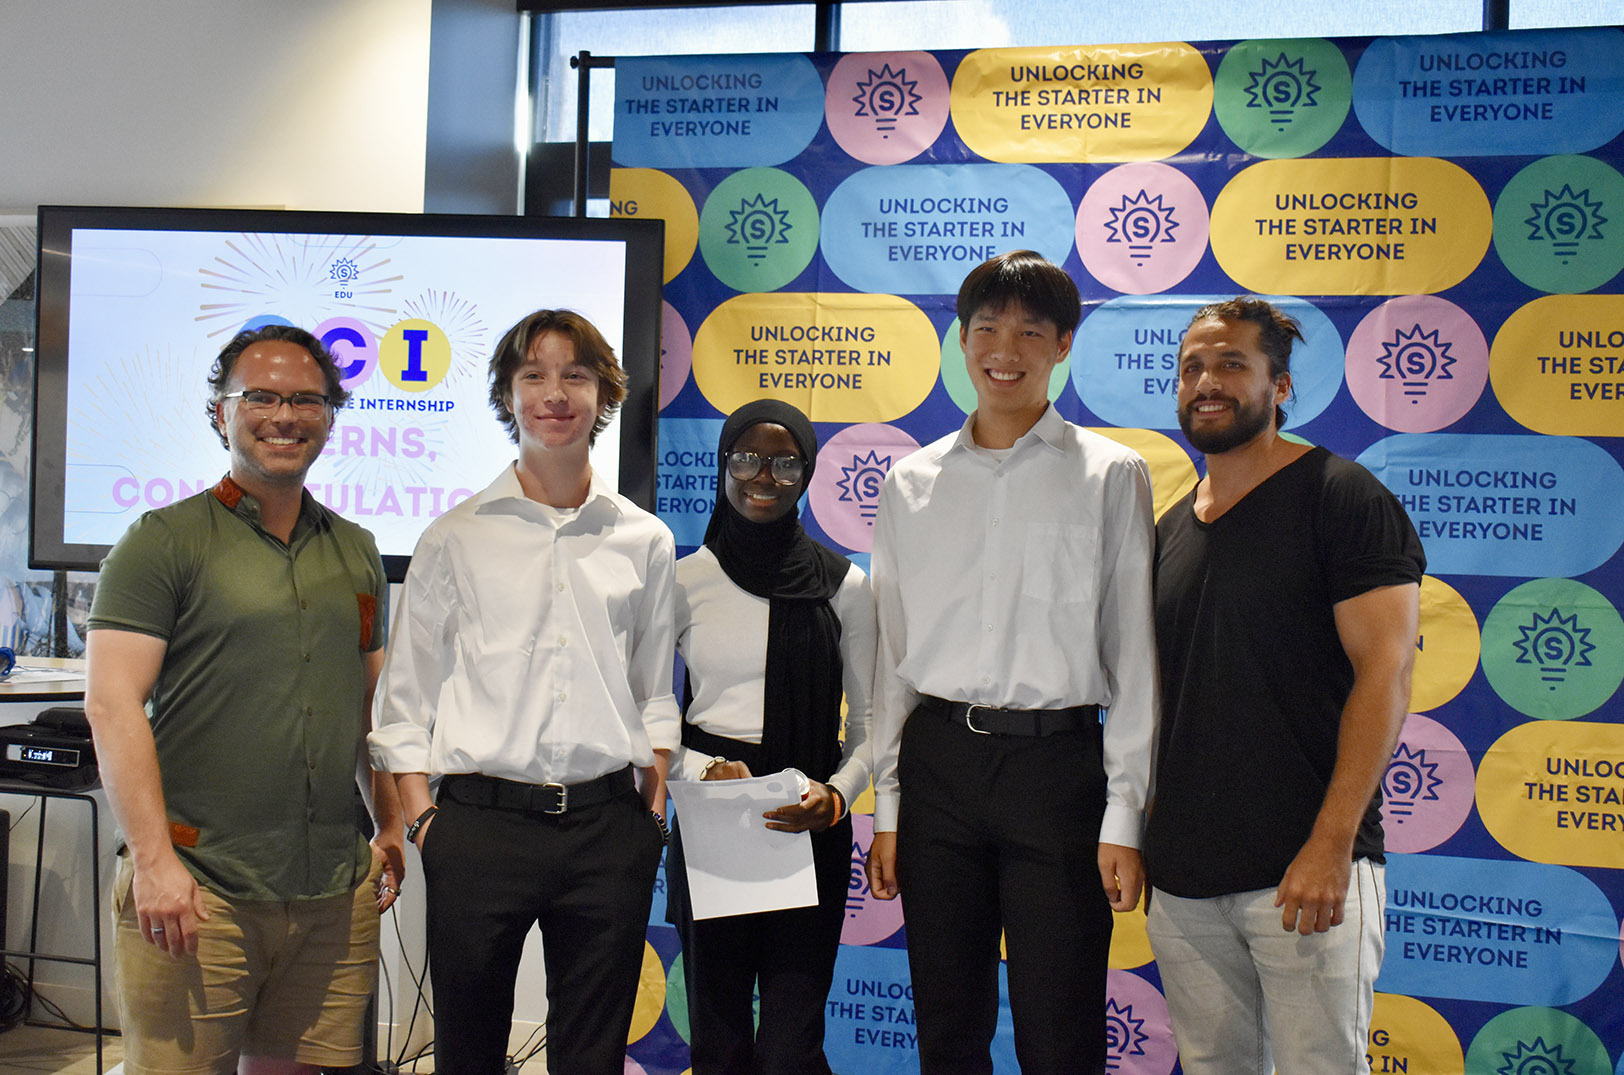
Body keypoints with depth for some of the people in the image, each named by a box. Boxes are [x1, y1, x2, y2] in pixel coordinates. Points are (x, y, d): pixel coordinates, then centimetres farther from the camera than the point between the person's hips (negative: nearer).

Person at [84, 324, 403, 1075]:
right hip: (197, 890, -4)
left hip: (336, 894, 5)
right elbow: (112, 704, -9)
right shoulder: (164, 541, -2)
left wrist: (389, 826, 13)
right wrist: (152, 858, -15)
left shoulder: (356, 553, 15)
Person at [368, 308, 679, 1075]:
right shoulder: (455, 538, 4)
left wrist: (654, 808, 6)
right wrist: (420, 820, -3)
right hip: (480, 823, -1)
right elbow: (405, 697, 5)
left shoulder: (644, 542, 9)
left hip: (609, 826, 2)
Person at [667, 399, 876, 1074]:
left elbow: (870, 723, 6)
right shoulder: (685, 582, 3)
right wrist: (700, 770, -11)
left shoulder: (844, 585, 3)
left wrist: (836, 795, -13)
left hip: (811, 831, 0)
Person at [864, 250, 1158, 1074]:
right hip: (939, 757, 3)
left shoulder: (1110, 475, 3)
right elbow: (892, 652, 12)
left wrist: (1123, 816, -5)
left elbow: (1133, 653, 1)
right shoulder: (913, 481, 10)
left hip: (1057, 759, -2)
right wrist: (886, 807, 9)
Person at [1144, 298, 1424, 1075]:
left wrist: (1332, 844, -19)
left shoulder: (1342, 499, -5)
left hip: (1303, 871, -6)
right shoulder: (1170, 530, 14)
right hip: (1184, 876, 6)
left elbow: (1385, 671, -12)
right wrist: (1136, 832, 10)